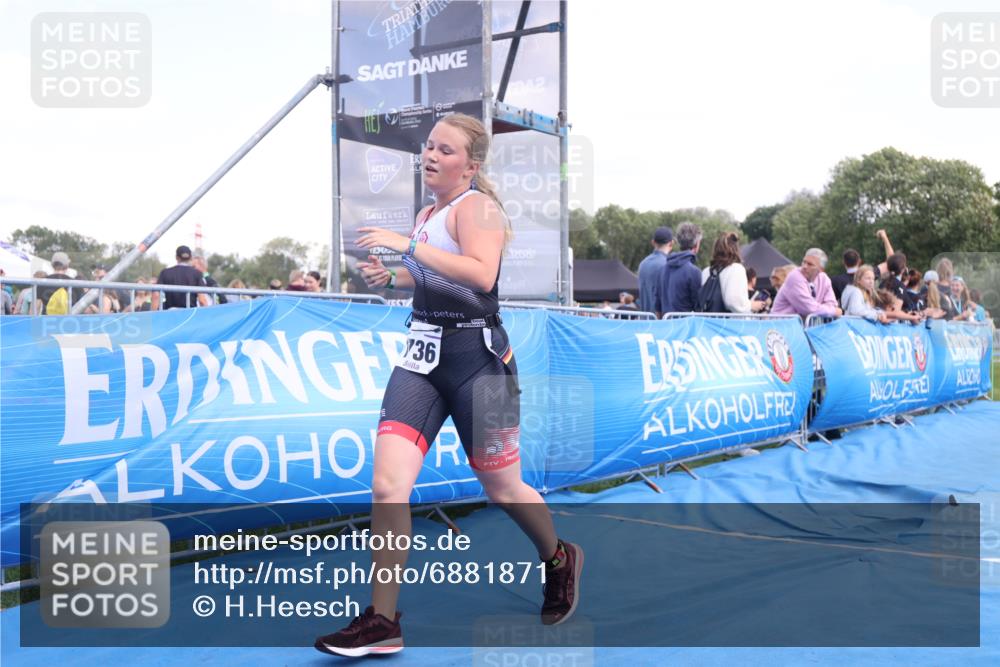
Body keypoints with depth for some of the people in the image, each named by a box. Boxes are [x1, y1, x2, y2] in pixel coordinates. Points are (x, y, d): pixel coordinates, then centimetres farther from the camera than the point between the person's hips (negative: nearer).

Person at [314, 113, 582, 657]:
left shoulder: (477, 206, -8)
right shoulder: (427, 214, 15)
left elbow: (481, 273, -27)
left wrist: (408, 246, -26)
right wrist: (390, 277, 11)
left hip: (476, 356, -7)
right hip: (423, 354, 7)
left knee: (502, 489, 8)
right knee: (387, 484, -9)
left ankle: (560, 560, 39)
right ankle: (382, 621, -1)